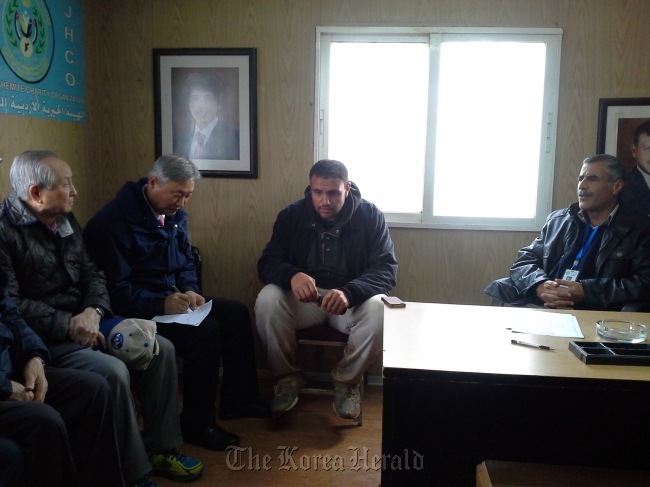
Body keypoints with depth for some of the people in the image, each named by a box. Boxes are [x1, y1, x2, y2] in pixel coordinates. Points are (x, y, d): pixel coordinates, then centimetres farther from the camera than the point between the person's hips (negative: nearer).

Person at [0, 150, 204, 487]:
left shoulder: (65, 221, 11)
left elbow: (93, 275, 10)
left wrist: (93, 311, -10)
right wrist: (68, 325, -22)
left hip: (85, 321, 8)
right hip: (44, 337, -8)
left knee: (161, 349, -3)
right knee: (112, 371, -30)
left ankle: (159, 447, 7)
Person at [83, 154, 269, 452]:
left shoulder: (175, 215, 7)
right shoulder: (113, 222, -19)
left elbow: (187, 263, 15)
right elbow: (116, 290, -21)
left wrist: (190, 291, -6)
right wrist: (161, 304, -31)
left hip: (172, 299, 9)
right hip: (136, 311, -9)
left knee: (236, 313, -3)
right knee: (205, 331, -28)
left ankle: (237, 400, 9)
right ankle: (197, 424, -11)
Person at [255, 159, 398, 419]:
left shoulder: (370, 215, -9)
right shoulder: (291, 215, -4)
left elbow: (386, 269, -16)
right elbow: (267, 263, -9)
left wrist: (349, 292, -38)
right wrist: (291, 275, -35)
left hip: (353, 298, -1)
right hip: (302, 297, 1)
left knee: (377, 309, -33)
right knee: (267, 300, -29)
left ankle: (347, 379, -6)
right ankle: (287, 376, -5)